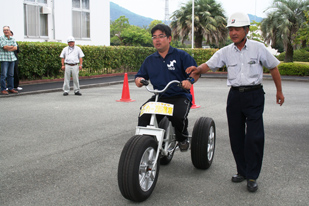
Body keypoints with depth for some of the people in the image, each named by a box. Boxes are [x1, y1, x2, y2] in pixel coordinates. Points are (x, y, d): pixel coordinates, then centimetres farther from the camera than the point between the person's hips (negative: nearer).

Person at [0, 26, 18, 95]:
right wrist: (12, 46, 0)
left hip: (12, 58, 5)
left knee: (11, 74, 8)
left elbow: (15, 48, 3)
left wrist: (8, 48, -9)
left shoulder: (13, 39, 14)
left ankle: (11, 88, 14)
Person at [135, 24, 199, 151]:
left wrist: (189, 80, -25)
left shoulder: (181, 55, 4)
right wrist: (138, 79, -6)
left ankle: (182, 139, 1)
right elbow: (141, 75, 19)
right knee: (144, 117, -24)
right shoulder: (149, 60, 17)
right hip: (158, 97, 3)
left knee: (178, 116, -32)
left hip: (180, 96, -3)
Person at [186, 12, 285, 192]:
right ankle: (242, 171, 23)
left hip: (254, 95, -3)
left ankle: (252, 176, 4)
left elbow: (273, 67, 6)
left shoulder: (258, 48, -2)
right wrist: (197, 69, -24)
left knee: (254, 137, -8)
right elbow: (209, 65, -1)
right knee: (236, 136, 8)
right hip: (235, 95, 3)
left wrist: (279, 90, 10)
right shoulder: (225, 52, 4)